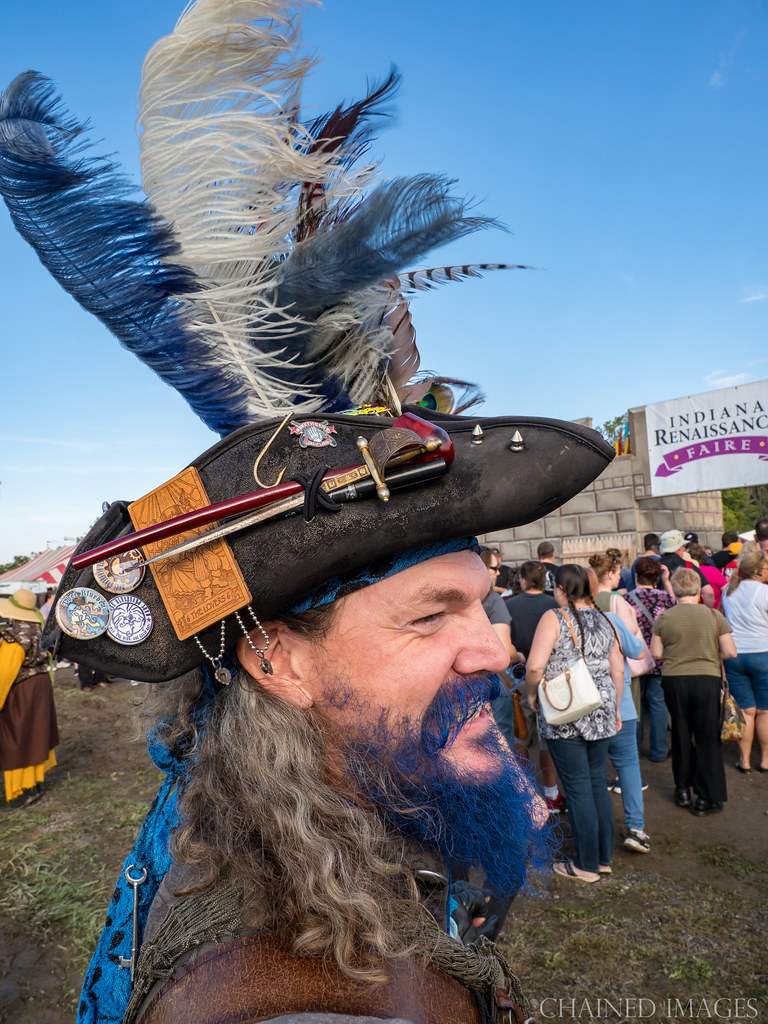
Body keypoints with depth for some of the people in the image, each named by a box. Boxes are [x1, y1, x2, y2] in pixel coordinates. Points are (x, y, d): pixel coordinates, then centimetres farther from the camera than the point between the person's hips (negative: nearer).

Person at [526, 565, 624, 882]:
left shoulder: (554, 618, -11)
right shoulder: (603, 620, 8)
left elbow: (535, 666, -20)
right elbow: (618, 669, 11)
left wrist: (532, 693, -3)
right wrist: (615, 709, 20)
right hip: (601, 711, 6)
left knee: (577, 787, 4)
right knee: (597, 782, 18)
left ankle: (586, 865, 17)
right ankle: (604, 857, 29)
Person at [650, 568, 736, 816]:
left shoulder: (664, 618, -5)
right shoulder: (713, 615, -5)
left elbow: (655, 653, -3)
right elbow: (730, 652, -4)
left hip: (674, 680, 1)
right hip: (707, 679, -1)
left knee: (681, 736, 16)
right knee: (708, 739, 8)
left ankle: (683, 790, 27)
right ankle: (707, 798, 12)